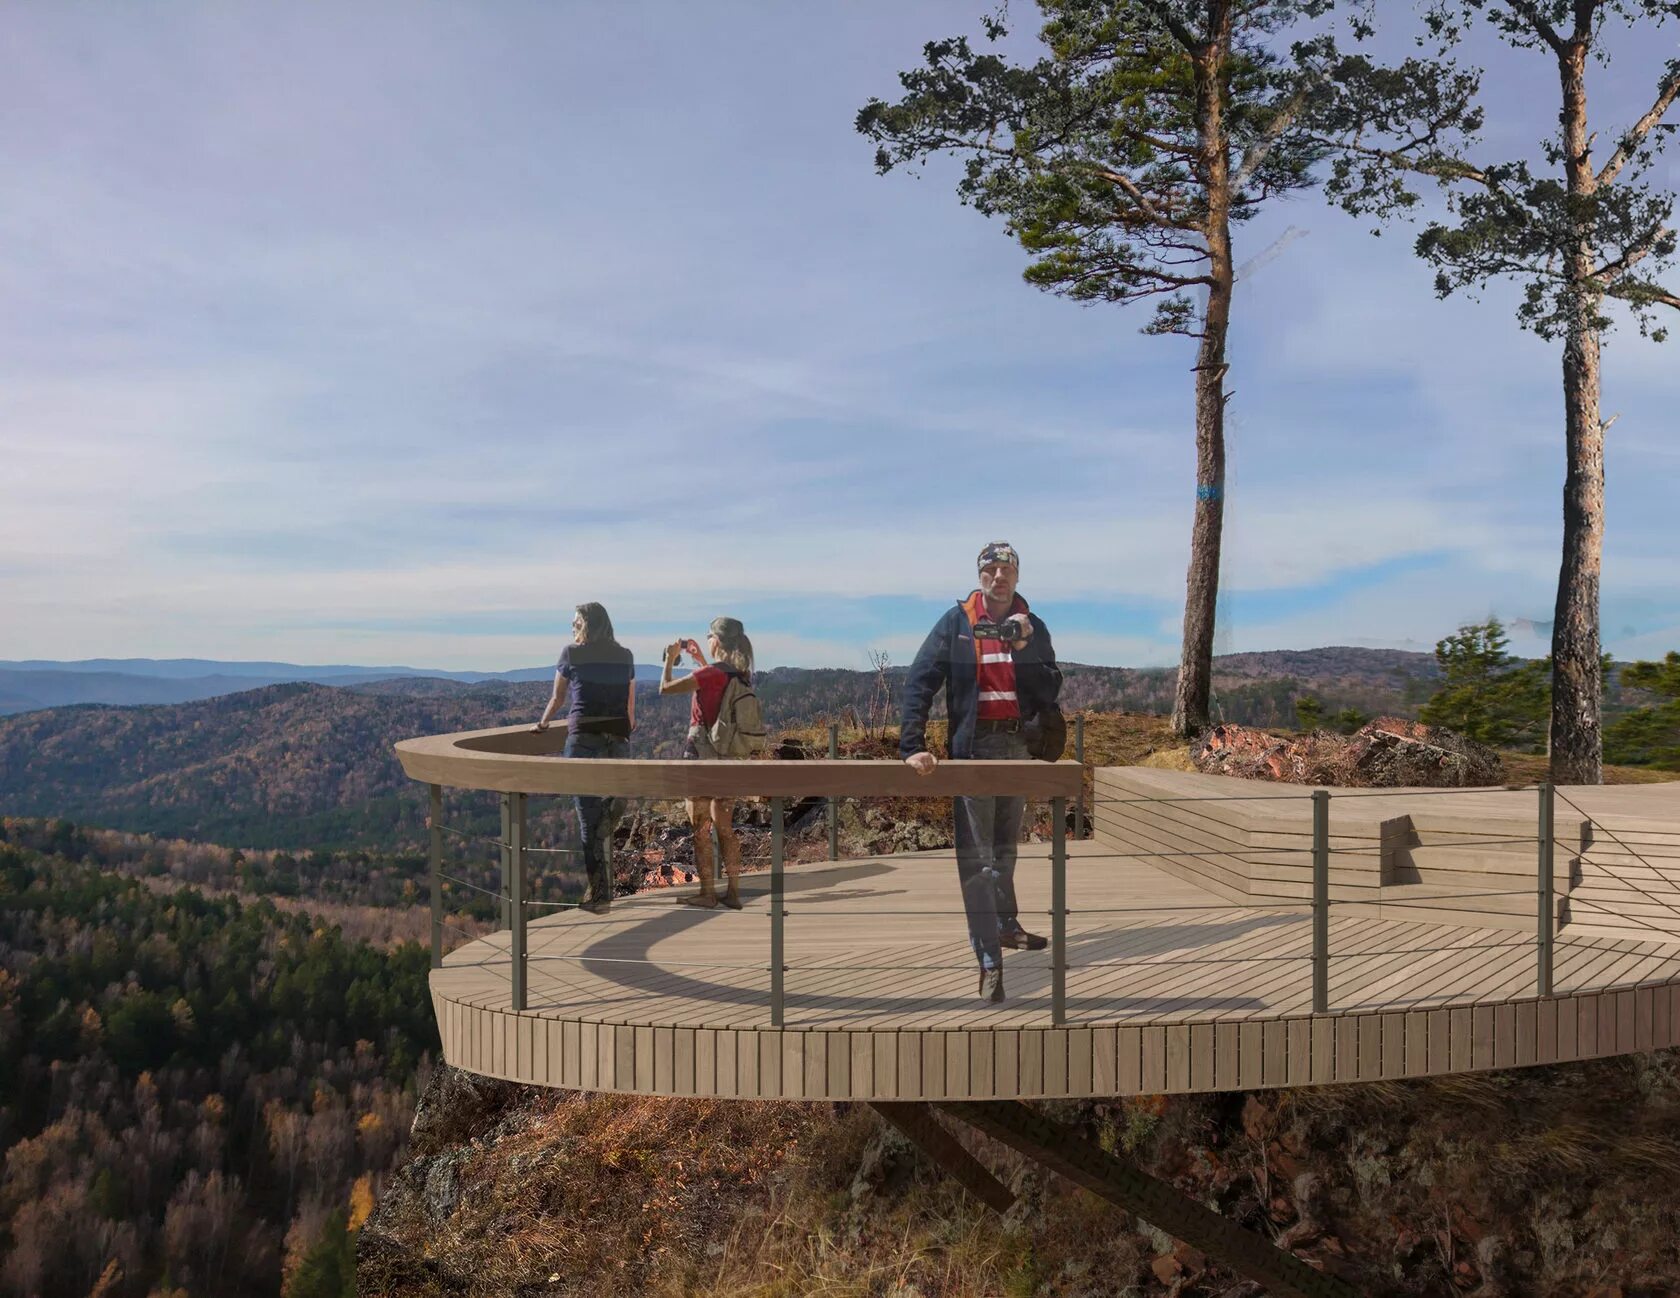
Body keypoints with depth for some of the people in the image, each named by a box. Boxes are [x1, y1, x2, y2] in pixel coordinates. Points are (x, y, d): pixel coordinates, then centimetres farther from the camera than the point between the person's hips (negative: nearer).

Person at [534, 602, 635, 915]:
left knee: (589, 817, 0)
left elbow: (558, 698, 14)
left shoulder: (571, 654, 1)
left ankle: (600, 895, 0)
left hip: (584, 739, -3)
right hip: (619, 741, 3)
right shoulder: (625, 656, 8)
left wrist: (542, 723, 32)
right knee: (606, 809, 29)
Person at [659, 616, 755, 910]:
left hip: (702, 755, -6)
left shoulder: (708, 674, -18)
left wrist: (670, 659, 4)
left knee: (700, 828, 4)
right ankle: (733, 893, 15)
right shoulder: (741, 676, 3)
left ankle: (707, 893, 7)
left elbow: (665, 688, -12)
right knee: (725, 825, 13)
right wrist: (700, 660, 24)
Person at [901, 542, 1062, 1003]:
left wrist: (1023, 648, -17)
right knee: (977, 857, -6)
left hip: (1019, 747, 4)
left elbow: (1050, 693, -2)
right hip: (974, 746, -4)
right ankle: (989, 960, -5)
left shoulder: (1033, 628, 5)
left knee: (1005, 846, 21)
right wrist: (913, 747, -21)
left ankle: (1006, 925, 41)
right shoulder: (957, 623, -4)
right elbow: (919, 683, -11)